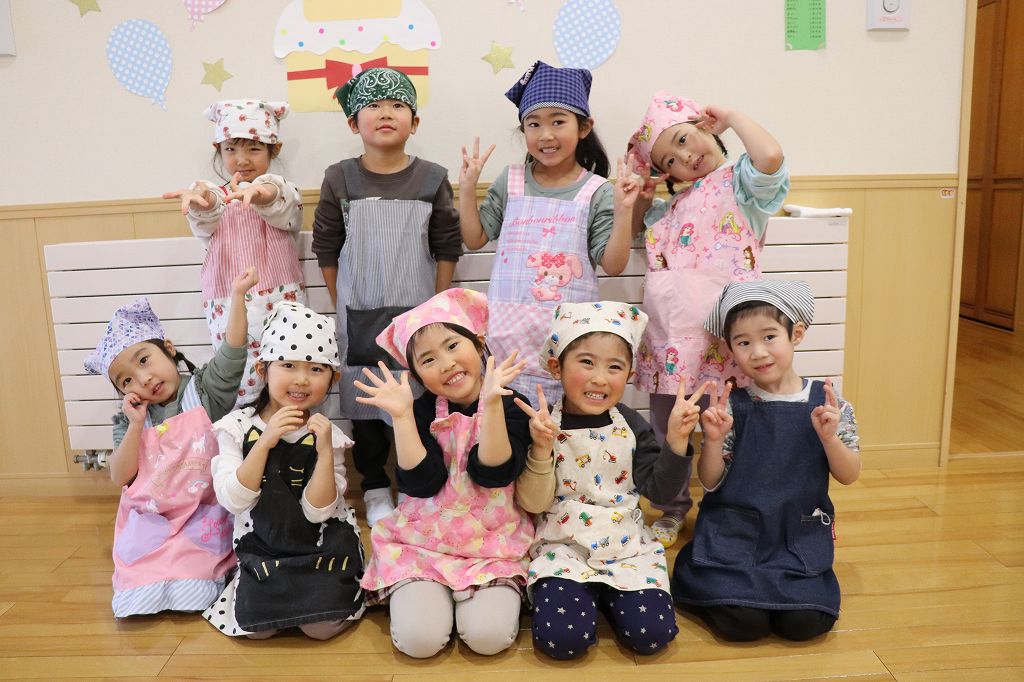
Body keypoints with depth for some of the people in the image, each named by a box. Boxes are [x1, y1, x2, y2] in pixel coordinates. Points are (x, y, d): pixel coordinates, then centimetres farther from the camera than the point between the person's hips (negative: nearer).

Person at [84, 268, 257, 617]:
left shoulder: (205, 389, -6)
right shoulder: (131, 419, 2)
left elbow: (233, 351, -20)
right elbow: (120, 477, -2)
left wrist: (237, 295, -28)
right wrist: (136, 425, -14)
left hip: (203, 515, -3)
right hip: (150, 519, 3)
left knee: (189, 587, -16)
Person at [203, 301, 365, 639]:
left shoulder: (328, 434, -9)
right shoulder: (237, 427, -8)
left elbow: (317, 512, -15)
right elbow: (233, 500, -18)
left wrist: (325, 452, -27)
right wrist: (265, 442, -29)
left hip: (323, 544, -1)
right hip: (261, 547, 1)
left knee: (321, 627, -17)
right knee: (255, 629, -14)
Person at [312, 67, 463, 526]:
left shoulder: (432, 179, -2)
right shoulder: (339, 179, -2)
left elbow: (447, 249, 1)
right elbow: (326, 249, 3)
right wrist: (341, 307, 2)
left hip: (416, 312, 0)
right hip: (358, 315, 1)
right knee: (363, 398, 10)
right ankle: (375, 488, 27)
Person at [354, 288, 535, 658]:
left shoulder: (511, 405, -7)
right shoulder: (422, 411, -4)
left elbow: (492, 473, -19)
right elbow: (422, 483, -14)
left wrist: (491, 403, -30)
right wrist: (402, 415, -21)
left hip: (494, 543, -1)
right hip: (424, 540, 1)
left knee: (489, 636, -20)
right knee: (418, 639, -16)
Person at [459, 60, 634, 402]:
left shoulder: (597, 191, -2)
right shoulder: (510, 181, 6)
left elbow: (614, 265, -4)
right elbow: (475, 239, 10)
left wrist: (623, 212, -15)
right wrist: (467, 187, 0)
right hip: (509, 325, 2)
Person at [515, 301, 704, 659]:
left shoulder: (631, 425, 0)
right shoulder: (541, 426, -9)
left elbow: (660, 490, -4)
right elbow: (533, 503, -10)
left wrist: (677, 438, -19)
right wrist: (542, 449, -27)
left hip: (627, 547, 3)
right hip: (564, 547, -2)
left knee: (652, 634, -15)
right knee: (562, 637, -23)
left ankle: (606, 594, 14)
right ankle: (584, 595, 9)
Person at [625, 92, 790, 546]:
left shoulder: (742, 182, -1)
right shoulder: (671, 204, 18)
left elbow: (771, 156, -24)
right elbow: (632, 229, 34)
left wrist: (732, 116, -7)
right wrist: (640, 196, 14)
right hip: (668, 334, 7)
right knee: (665, 430, 15)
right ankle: (672, 511, 34)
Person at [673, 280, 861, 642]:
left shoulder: (828, 403, -2)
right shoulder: (731, 407, -4)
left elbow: (848, 476, 1)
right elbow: (710, 482, -1)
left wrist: (829, 436, -17)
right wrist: (714, 440, -19)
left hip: (800, 534, 2)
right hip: (735, 530, -1)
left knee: (805, 622, -15)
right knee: (742, 622, -17)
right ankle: (724, 585, 14)